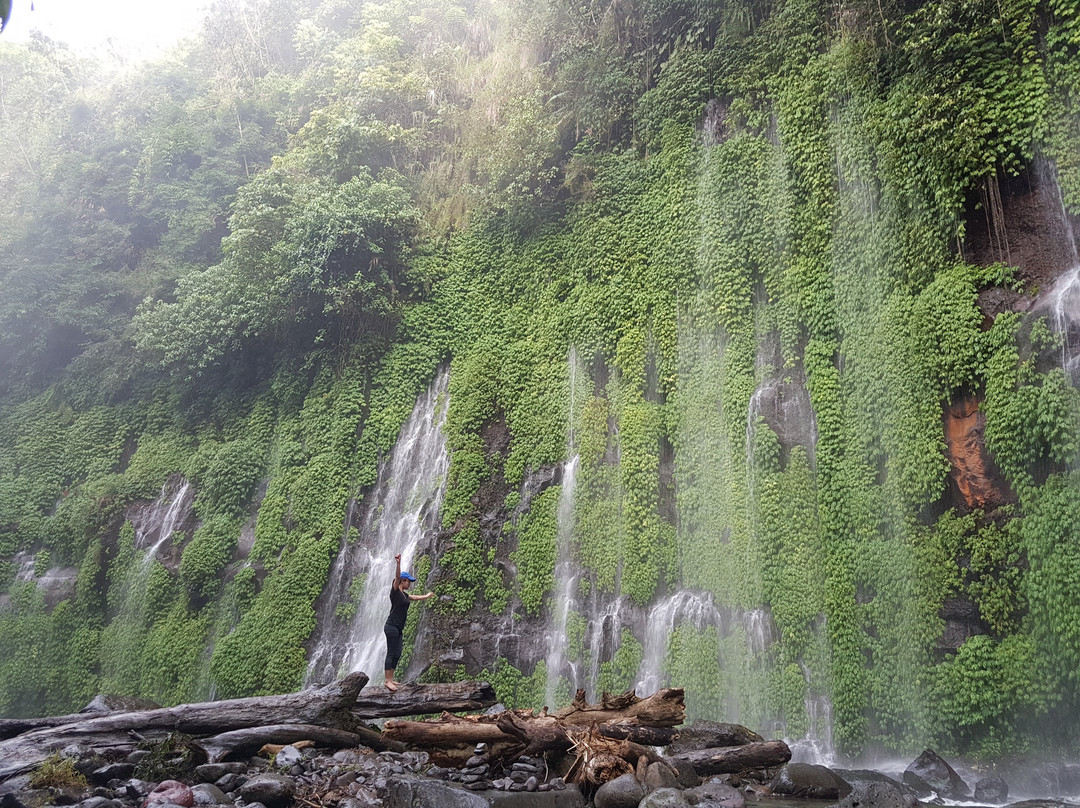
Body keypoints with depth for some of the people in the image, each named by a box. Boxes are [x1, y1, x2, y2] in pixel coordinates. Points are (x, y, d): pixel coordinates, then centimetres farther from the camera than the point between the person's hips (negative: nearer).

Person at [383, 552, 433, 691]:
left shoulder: (404, 594, 16)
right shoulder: (395, 591, -7)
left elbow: (415, 597, 37)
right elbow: (397, 577, -25)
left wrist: (427, 596, 52)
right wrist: (398, 563, -41)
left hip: (398, 628, 9)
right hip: (392, 626, -9)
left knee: (397, 654, 9)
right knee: (391, 653, -9)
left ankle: (391, 679, 15)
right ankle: (388, 681, -9)